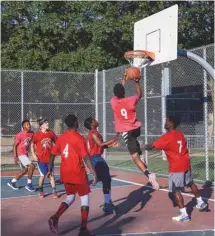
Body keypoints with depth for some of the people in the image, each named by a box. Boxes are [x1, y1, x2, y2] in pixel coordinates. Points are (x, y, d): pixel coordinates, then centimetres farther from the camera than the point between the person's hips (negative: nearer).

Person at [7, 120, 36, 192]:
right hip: (20, 154, -8)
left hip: (25, 154, 8)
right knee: (32, 166, -17)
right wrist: (15, 157, -17)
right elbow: (15, 146, -13)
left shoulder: (31, 133, 1)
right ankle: (29, 184, -4)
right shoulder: (20, 135, -17)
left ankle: (12, 182, 31)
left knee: (25, 170, 16)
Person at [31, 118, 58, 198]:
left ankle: (54, 191, 8)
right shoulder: (37, 134, -8)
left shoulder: (51, 133, 0)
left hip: (50, 158, 2)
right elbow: (32, 145, 0)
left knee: (51, 175, 3)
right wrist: (33, 154, -8)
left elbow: (57, 142, 11)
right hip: (41, 159, -2)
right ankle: (40, 190, 26)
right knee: (42, 175, 5)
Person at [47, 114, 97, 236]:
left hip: (65, 173, 6)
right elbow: (86, 157, -18)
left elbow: (53, 154, 11)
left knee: (70, 197, 20)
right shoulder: (79, 138, -12)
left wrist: (50, 169, 21)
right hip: (77, 172, -6)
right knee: (85, 197, 7)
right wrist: (94, 173, -16)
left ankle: (55, 218, -1)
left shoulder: (61, 137, 6)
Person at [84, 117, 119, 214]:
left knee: (107, 179, 15)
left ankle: (108, 202, 23)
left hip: (98, 158, 11)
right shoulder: (93, 133, -16)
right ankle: (107, 204, -8)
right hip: (95, 158, -11)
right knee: (106, 180, -12)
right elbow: (100, 144, -26)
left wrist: (111, 144, 11)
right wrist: (113, 140, -19)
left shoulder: (95, 132, 16)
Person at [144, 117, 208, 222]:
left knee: (175, 190, -4)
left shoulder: (166, 137, -16)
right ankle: (201, 203, 44)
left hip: (176, 167, -9)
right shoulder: (180, 134, 8)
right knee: (191, 183, 27)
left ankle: (184, 214, -7)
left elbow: (152, 146, -14)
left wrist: (146, 147, 6)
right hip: (186, 164, 9)